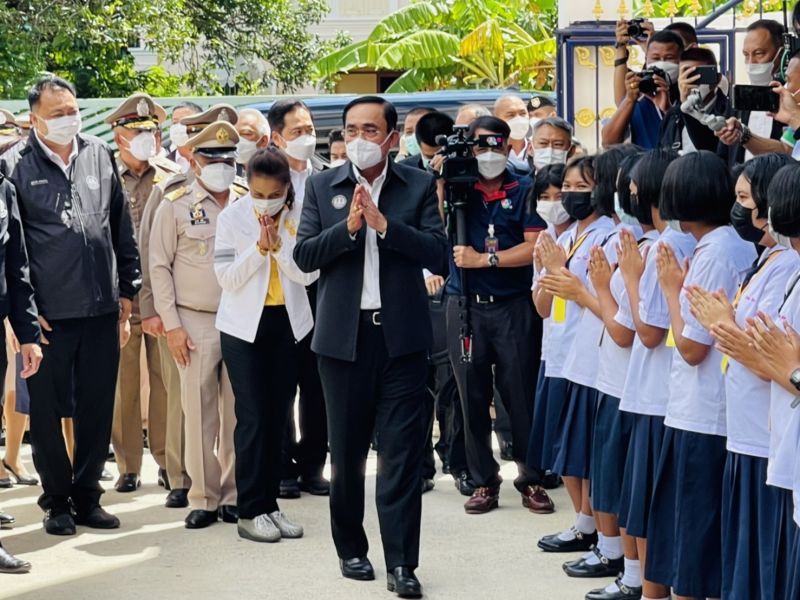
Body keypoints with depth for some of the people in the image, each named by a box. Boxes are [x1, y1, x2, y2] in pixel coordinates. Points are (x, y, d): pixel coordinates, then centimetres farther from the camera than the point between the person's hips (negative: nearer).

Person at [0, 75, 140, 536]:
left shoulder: (100, 156, 7)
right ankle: (57, 500, 19)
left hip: (102, 308, 3)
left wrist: (128, 287, 10)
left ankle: (87, 494, 23)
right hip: (49, 313, -3)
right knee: (48, 410, 5)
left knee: (98, 409, 10)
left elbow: (123, 228, 12)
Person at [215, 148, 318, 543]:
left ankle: (269, 504, 14)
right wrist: (260, 247, -19)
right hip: (243, 327, -2)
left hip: (289, 324, 2)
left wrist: (279, 244, -21)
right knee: (253, 417, -5)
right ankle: (250, 511, 0)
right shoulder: (232, 217, -5)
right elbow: (226, 277, -9)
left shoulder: (300, 217, -3)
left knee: (278, 416, 6)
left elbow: (308, 274, -8)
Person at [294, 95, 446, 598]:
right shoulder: (322, 187, 6)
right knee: (347, 450, 11)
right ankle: (351, 548, 26)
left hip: (402, 335, -2)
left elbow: (437, 254, -8)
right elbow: (304, 255, -2)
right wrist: (348, 226, -16)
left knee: (402, 451, -3)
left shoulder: (419, 186, 2)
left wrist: (383, 222, -18)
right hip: (344, 335, 2)